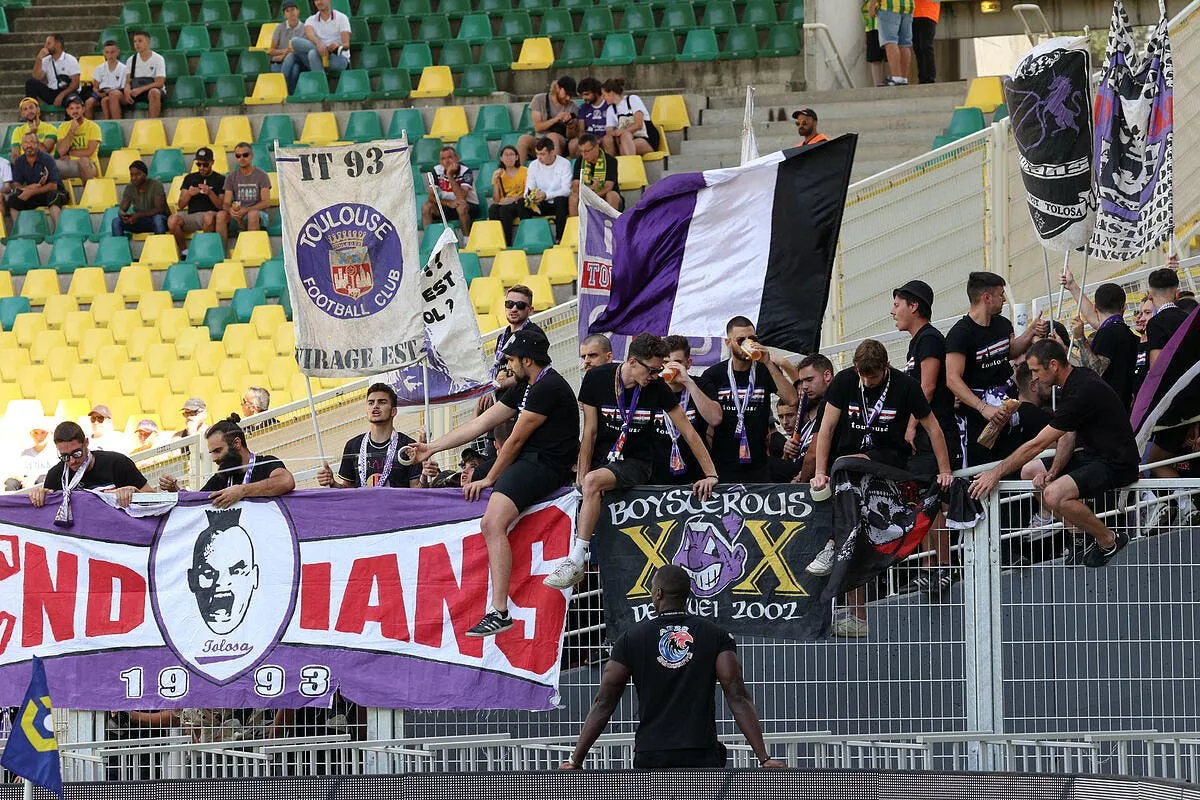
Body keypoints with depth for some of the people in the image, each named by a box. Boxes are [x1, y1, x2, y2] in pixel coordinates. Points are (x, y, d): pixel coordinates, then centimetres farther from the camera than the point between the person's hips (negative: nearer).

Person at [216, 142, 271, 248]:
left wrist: (246, 210, -21)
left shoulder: (261, 176, 3)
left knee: (253, 214, -38)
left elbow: (266, 202, -7)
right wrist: (231, 209, -22)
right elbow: (226, 203, 5)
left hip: (259, 214, -3)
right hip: (236, 216, 3)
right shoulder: (231, 177, 12)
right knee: (221, 214, -27)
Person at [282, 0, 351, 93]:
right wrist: (318, 43, -37)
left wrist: (338, 45, -34)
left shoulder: (341, 18, 5)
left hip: (340, 59, -4)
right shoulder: (311, 20, 13)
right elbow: (309, 34, -13)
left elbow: (346, 45, -8)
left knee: (313, 53, -37)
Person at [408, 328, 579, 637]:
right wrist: (432, 448, 19)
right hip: (526, 458, 12)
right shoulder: (524, 388, 17)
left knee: (492, 523, -27)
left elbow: (516, 439, -13)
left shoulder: (548, 388, -16)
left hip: (544, 463, -12)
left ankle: (499, 612, -32)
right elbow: (481, 423, 20)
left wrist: (489, 479, -4)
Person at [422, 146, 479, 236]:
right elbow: (431, 197, -10)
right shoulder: (437, 170, -7)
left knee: (461, 207, -37)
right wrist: (449, 203, -27)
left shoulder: (466, 171, -19)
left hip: (469, 206, -4)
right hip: (447, 205, 4)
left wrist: (450, 176, -36)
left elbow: (461, 197, -31)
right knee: (426, 207, -20)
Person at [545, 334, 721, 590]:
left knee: (594, 482, -31)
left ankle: (576, 560, -33)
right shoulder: (597, 379, -6)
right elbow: (590, 432, -2)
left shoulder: (657, 388, -6)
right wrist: (582, 476, -7)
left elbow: (688, 432, -1)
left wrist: (710, 474, -4)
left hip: (635, 463, -4)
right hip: (602, 458, 4)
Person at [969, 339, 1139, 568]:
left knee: (1054, 496, -31)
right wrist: (1053, 471, -9)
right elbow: (1068, 437, 9)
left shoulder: (1082, 392, -26)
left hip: (1116, 464, -11)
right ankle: (1088, 536, 14)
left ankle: (1108, 540, -7)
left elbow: (1037, 445, -23)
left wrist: (997, 472, -18)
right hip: (1093, 455, 11)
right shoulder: (1073, 381, 6)